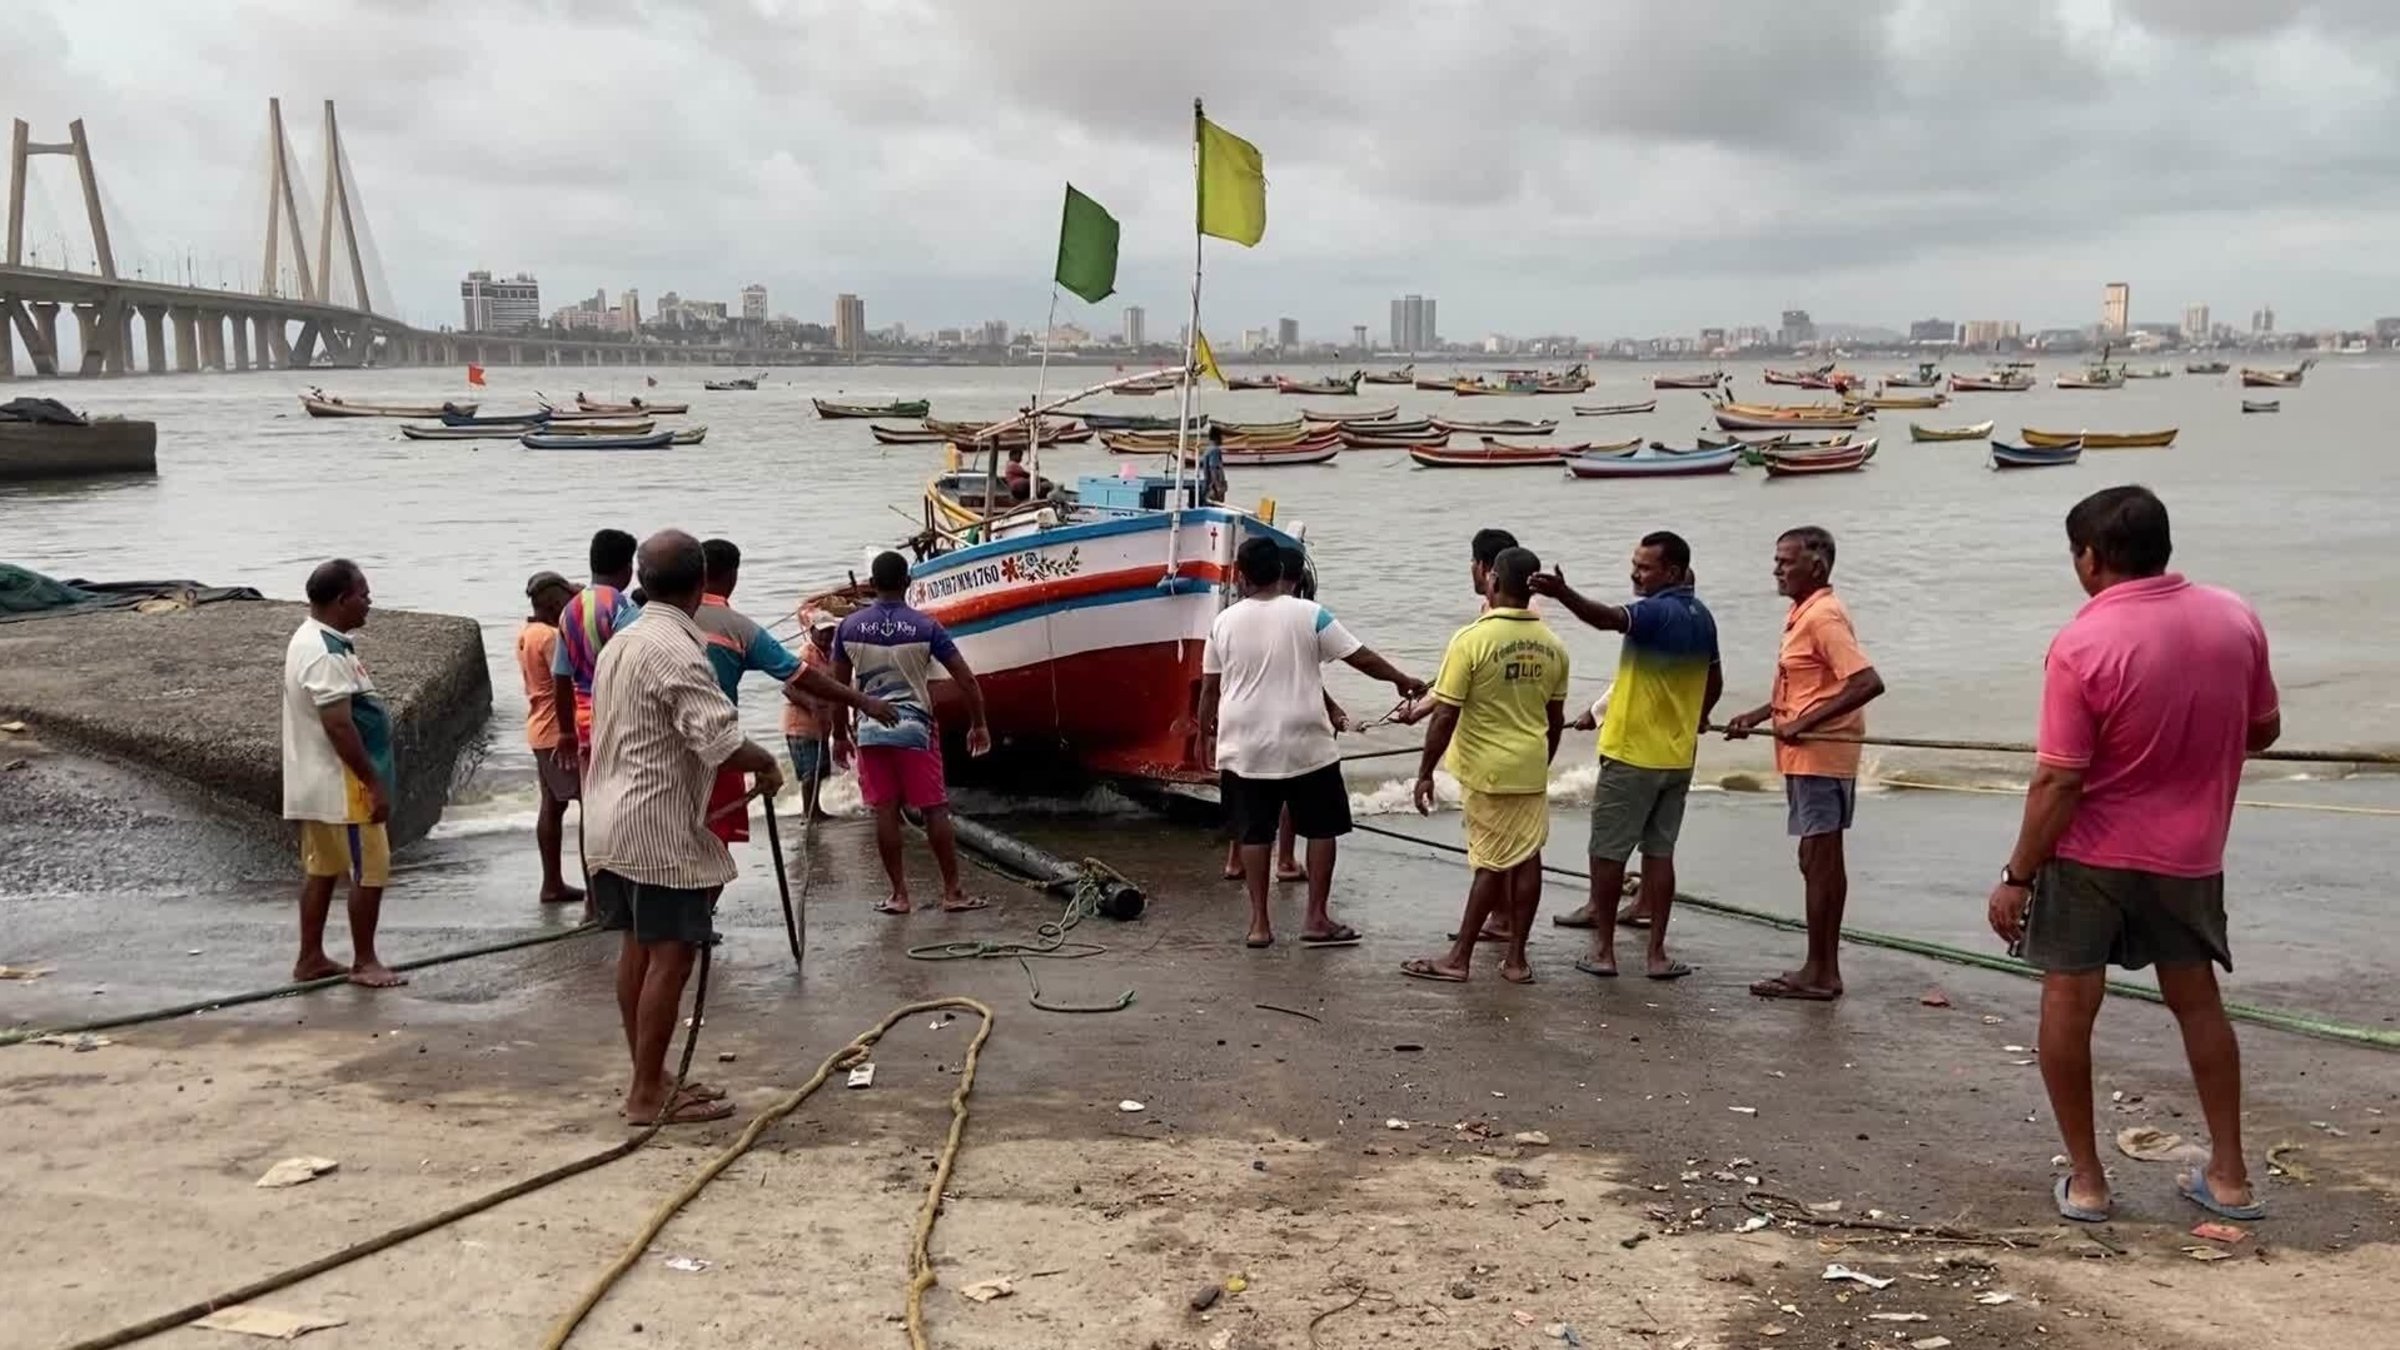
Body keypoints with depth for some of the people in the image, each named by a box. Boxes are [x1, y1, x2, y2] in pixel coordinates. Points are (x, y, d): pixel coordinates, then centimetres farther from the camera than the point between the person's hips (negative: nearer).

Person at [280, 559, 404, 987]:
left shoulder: (310, 641, 11)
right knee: (370, 869, -2)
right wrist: (375, 783, -22)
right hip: (342, 784, -10)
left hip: (318, 782, 10)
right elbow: (339, 727, -25)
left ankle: (311, 958, 21)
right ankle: (364, 961, 6)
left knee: (322, 868, 15)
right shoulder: (327, 655, -22)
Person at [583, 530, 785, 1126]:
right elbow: (721, 743, -27)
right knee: (671, 955, -4)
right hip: (660, 829, -10)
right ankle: (648, 1094, 0)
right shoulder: (679, 652, -19)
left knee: (638, 948, 15)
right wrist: (766, 763, -8)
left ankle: (648, 1078, 24)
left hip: (614, 819, 10)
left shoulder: (621, 642, 12)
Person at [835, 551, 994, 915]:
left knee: (885, 811, 6)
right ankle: (952, 892, 7)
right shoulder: (925, 627, -6)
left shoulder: (849, 627, 1)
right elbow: (966, 681, -7)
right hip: (914, 727, -2)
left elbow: (838, 687, 6)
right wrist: (979, 725, 5)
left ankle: (899, 894, 8)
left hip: (870, 730, 2)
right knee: (935, 809, 4)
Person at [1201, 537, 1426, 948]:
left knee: (1253, 833, 9)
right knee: (1320, 829, 10)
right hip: (1305, 745, -2)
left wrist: (1205, 729, 22)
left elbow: (1209, 688, 6)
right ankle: (1316, 919, 10)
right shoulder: (1310, 615, -6)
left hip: (1244, 748, 2)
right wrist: (1403, 681, 12)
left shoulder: (1224, 623, 0)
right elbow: (1362, 658, -3)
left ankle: (1259, 922, 10)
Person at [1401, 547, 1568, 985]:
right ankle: (1516, 958, 15)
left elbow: (1446, 715, -15)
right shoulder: (1552, 645, 2)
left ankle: (1459, 957, 8)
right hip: (1531, 769, 4)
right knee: (1526, 859, 8)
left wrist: (1425, 772, -8)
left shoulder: (1472, 640, -15)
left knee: (1492, 862, 2)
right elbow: (1556, 719, 10)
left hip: (1486, 769, -4)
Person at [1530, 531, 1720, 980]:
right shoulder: (1702, 618, 9)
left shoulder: (1657, 612, -17)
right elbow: (1714, 683, 20)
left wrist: (1562, 594, -55)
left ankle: (1603, 948, 7)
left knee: (1608, 852, 3)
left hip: (1631, 754, -8)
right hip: (1678, 756, 8)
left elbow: (1608, 618, -39)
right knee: (1660, 851, 10)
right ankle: (1657, 952, 9)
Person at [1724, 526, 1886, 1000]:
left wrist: (1806, 724, -26)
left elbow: (1868, 682, -26)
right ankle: (1825, 968, 20)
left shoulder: (1823, 616, -17)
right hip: (1809, 755, 10)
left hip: (1818, 755, -10)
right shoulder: (1804, 613, 14)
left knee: (1819, 861, -4)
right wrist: (1757, 716, 12)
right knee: (1822, 860, 13)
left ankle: (1817, 972, 3)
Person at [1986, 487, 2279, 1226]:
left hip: (2090, 854, -5)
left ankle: (2084, 1178, 11)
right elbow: (2263, 731, 8)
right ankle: (2229, 1175, 22)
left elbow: (2059, 782, -20)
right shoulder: (2236, 618, -5)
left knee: (2068, 1004, 7)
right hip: (2189, 854, 5)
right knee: (2197, 1001, 18)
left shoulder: (2082, 644, -21)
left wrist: (2017, 876, -11)